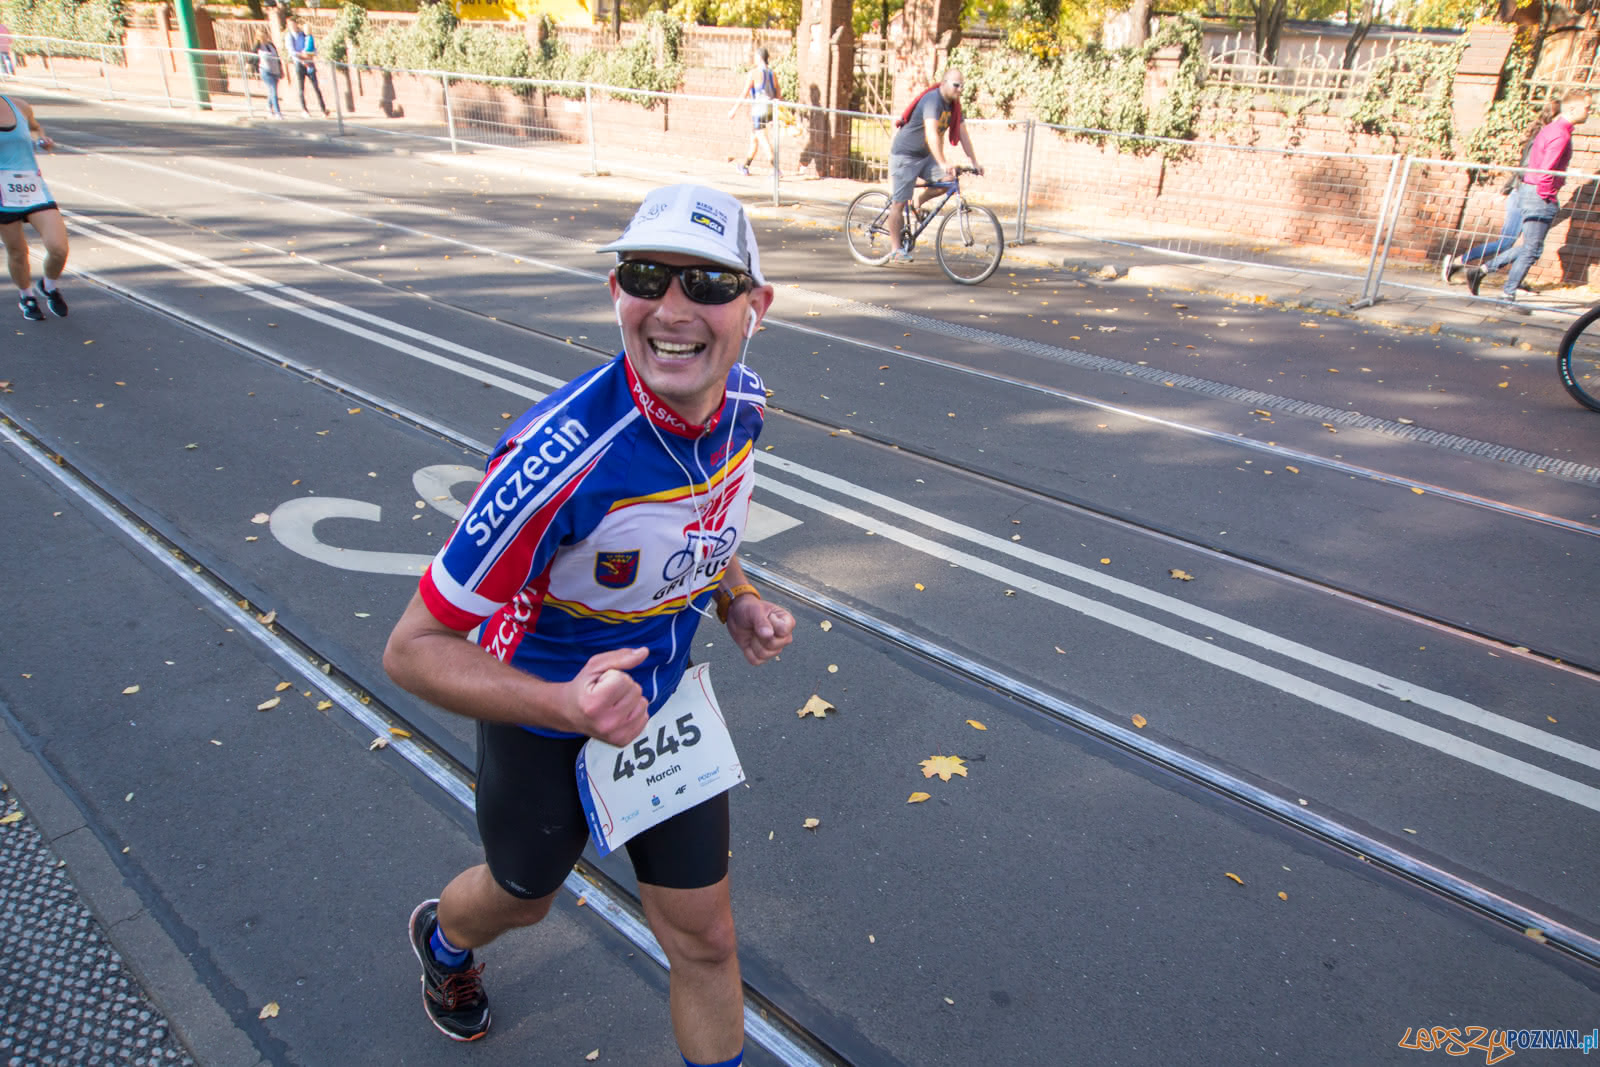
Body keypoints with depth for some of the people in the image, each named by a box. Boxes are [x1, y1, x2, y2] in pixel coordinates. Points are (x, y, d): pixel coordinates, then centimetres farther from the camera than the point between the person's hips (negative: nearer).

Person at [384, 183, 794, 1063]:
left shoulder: (742, 402, -15)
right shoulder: (561, 459, -38)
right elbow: (412, 649, -29)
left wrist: (735, 602, -9)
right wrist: (564, 706, -44)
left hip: (665, 703, 4)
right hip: (546, 717, -3)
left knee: (705, 940, 11)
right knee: (522, 898, 27)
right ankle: (442, 942, 64)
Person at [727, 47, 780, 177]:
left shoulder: (754, 72, -10)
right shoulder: (773, 74, 8)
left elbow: (744, 94, -13)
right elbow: (778, 96, 8)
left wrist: (733, 109, -7)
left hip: (758, 110, -7)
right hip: (770, 109, 7)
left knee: (765, 141, -6)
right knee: (754, 140, 19)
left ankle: (776, 169, -14)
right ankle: (745, 166, 30)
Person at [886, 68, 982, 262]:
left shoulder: (954, 105, 2)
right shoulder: (932, 100, -23)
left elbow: (963, 136, 3)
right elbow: (931, 134, -34)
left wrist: (974, 163, -5)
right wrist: (943, 164, -42)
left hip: (925, 155, 8)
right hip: (905, 154, -8)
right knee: (900, 203, -6)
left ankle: (918, 203, 8)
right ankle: (896, 248, 3)